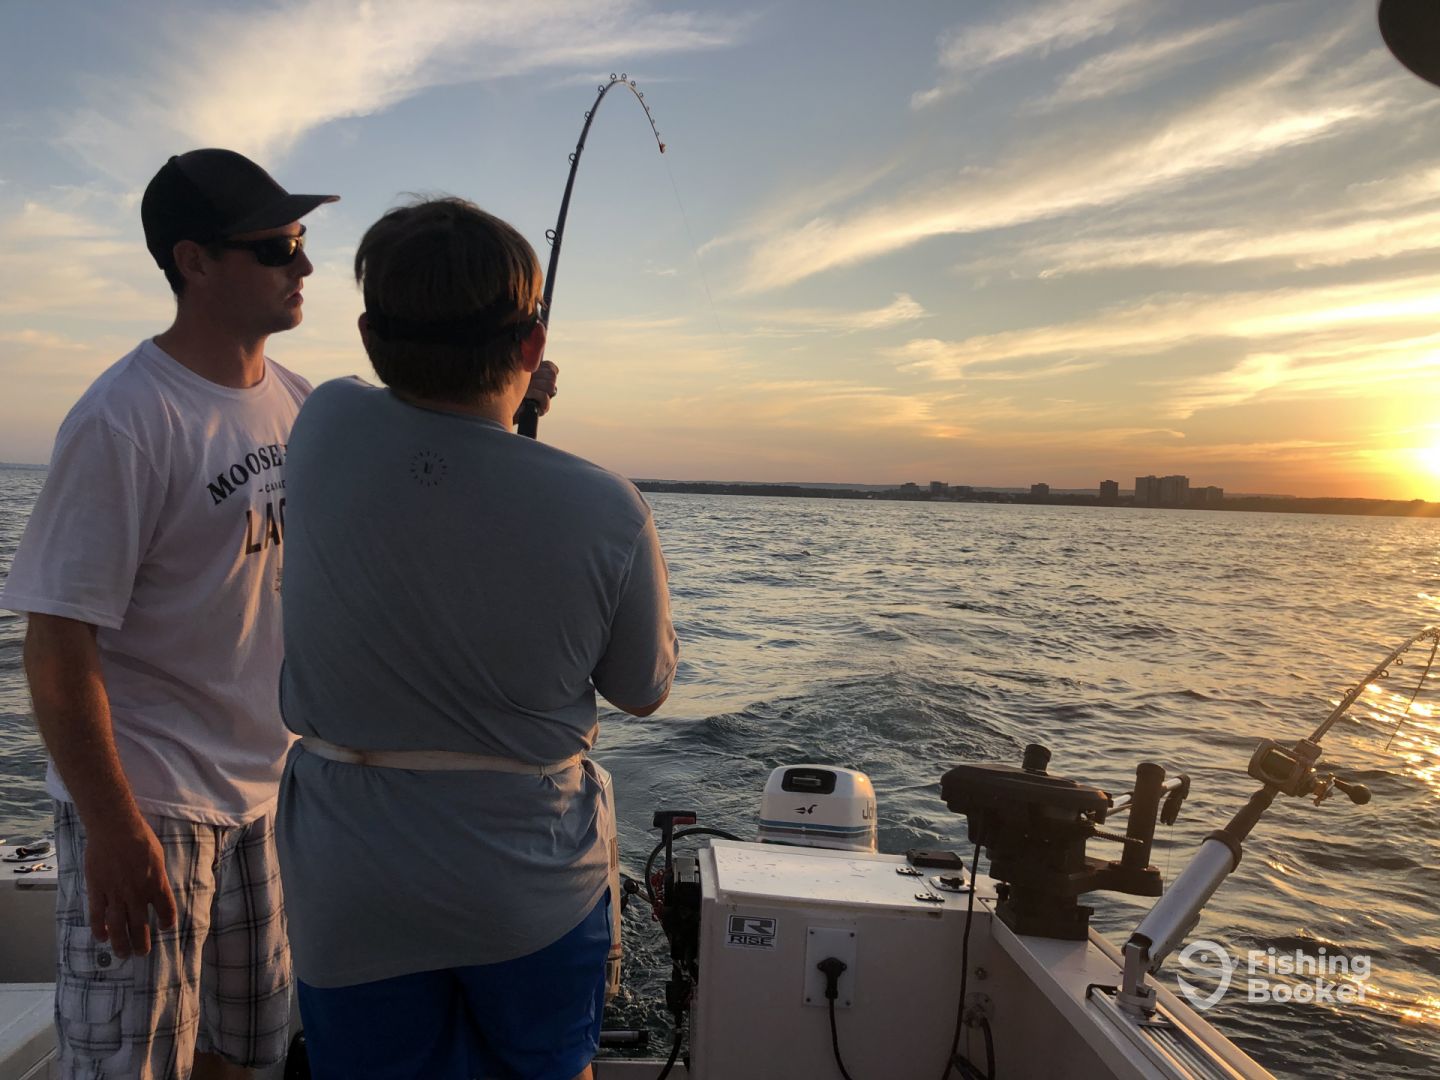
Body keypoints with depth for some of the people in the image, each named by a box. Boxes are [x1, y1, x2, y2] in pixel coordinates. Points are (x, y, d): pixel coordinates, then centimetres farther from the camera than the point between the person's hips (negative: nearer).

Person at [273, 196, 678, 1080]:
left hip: (352, 900, 2)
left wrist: (504, 414, 24)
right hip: (538, 890, -1)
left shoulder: (327, 430, -16)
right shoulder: (608, 513, -22)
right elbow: (645, 692, -3)